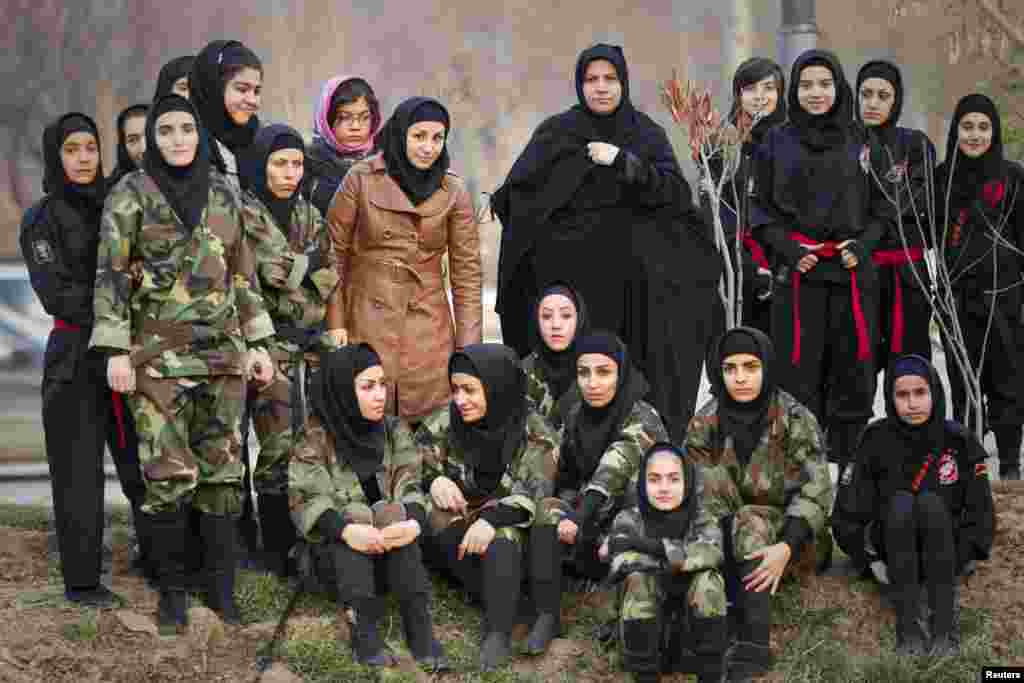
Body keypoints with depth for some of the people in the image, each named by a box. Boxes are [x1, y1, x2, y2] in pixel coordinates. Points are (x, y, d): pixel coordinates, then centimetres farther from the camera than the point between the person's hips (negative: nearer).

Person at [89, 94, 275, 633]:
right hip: (158, 355, -4)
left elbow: (243, 274, 15)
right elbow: (110, 274, -4)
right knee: (169, 475, -6)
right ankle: (171, 589, 7)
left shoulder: (223, 194, 10)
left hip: (223, 352, 4)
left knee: (222, 470, 3)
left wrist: (257, 343, 11)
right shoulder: (130, 194, -2)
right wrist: (116, 352, -11)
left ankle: (221, 585, 14)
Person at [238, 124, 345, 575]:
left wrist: (295, 268, -5)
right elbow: (277, 270, -15)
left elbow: (330, 277, 10)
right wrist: (314, 259, -1)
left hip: (315, 336, 6)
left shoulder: (309, 215, 15)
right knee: (279, 446, -8)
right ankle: (278, 551, 1)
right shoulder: (245, 214, -5)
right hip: (272, 340, -5)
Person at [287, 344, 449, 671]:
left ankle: (419, 629, -30)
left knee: (400, 521, -30)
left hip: (386, 533, 2)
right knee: (348, 537, -35)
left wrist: (415, 520, -28)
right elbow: (304, 500, -17)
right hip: (331, 544, -2)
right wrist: (345, 529, -34)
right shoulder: (316, 435, -9)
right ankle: (363, 630, -32)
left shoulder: (394, 430, 2)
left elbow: (409, 485, -5)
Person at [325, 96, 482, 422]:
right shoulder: (361, 179, -4)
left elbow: (467, 271, 2)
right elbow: (333, 254, 0)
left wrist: (469, 346, -2)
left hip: (428, 329, 1)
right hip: (367, 322, -1)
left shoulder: (453, 191, 0)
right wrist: (335, 326, -5)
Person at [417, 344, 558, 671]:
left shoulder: (535, 433, -11)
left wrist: (492, 519, -38)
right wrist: (432, 480, -25)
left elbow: (533, 493, -21)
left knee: (500, 541, -35)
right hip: (451, 536, 3)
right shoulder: (443, 424, -2)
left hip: (509, 528, -3)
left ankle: (499, 631, -39)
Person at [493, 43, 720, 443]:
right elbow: (517, 192, -2)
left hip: (631, 281, 1)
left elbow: (676, 193, -7)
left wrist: (623, 162, -15)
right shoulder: (556, 133, 5)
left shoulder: (647, 135, 8)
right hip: (570, 277, -1)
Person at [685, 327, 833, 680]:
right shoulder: (706, 422, -6)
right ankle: (730, 609, -29)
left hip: (790, 535, -3)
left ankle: (754, 643, -36)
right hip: (727, 538, 3)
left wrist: (785, 547, -38)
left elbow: (815, 491, -24)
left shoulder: (795, 419, -15)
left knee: (750, 522, -34)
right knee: (710, 477, -24)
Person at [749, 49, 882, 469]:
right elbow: (761, 207, 7)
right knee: (799, 372, -4)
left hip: (852, 272, 1)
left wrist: (862, 245, -6)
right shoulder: (777, 143, 7)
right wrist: (789, 249, -9)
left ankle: (846, 461, 8)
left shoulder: (860, 142, 9)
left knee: (851, 370, 0)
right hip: (797, 273, -1)